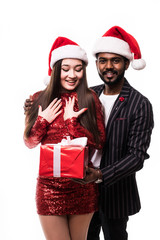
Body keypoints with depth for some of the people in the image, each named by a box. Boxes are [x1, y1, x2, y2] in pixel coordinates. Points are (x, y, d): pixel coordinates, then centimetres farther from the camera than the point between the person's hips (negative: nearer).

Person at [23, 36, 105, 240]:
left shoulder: (90, 100, -3)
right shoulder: (39, 99, 1)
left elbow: (99, 143, -6)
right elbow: (29, 142, 6)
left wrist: (72, 121, -14)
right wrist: (43, 120, -11)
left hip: (83, 184, 0)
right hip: (49, 184, 0)